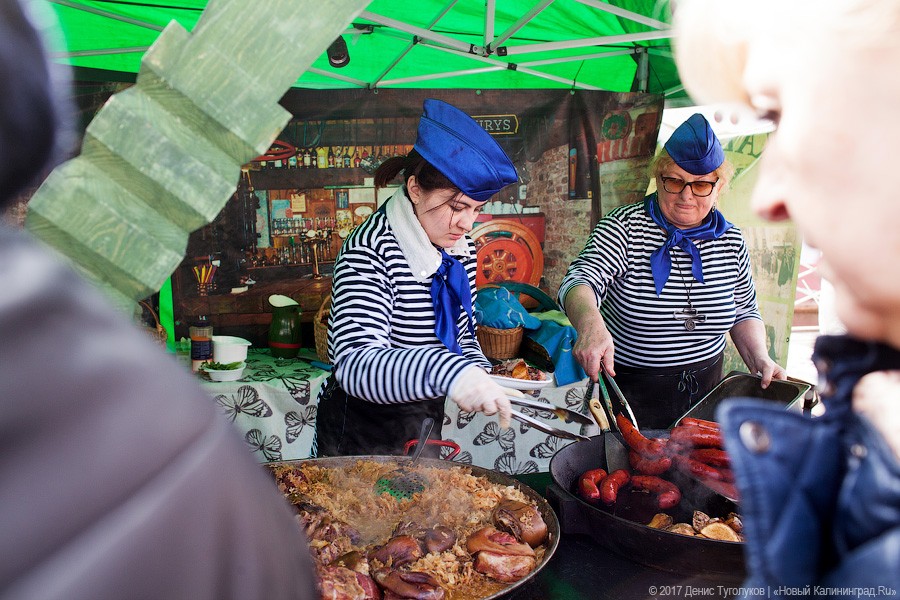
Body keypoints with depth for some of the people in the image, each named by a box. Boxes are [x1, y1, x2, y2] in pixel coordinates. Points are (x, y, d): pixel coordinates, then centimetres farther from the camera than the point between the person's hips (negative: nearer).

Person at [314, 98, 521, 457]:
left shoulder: (460, 249, -1)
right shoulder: (371, 252, -25)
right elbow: (354, 363, -36)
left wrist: (478, 376, -9)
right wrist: (447, 372, -50)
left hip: (426, 426, 7)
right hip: (359, 432, -7)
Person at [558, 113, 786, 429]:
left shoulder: (731, 241, 1)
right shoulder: (624, 227, -13)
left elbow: (745, 309, 13)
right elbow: (581, 279, -27)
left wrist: (759, 358, -4)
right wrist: (591, 323, -48)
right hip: (628, 392, -4)